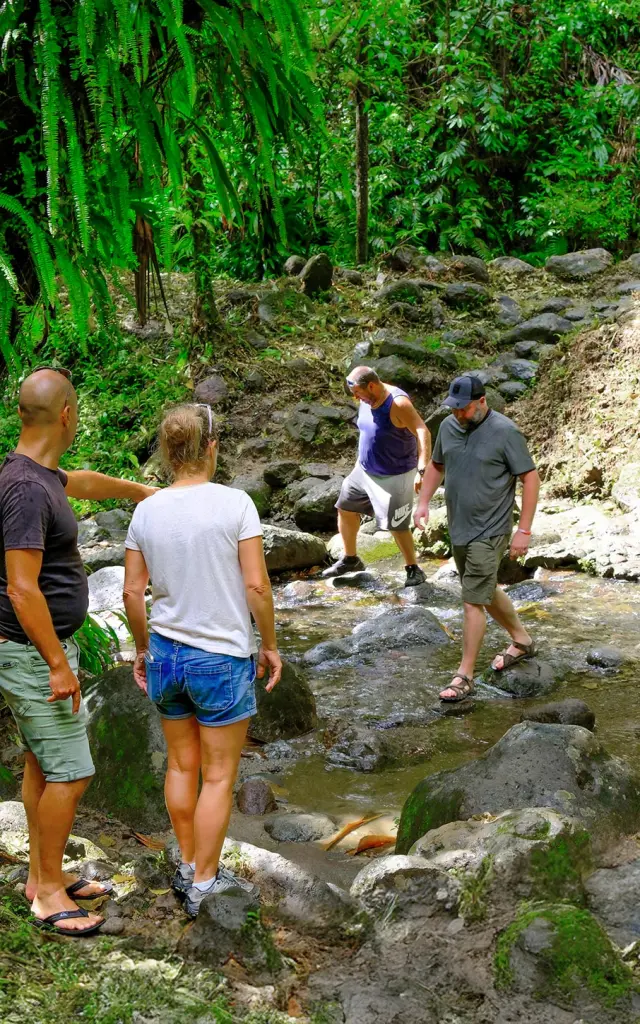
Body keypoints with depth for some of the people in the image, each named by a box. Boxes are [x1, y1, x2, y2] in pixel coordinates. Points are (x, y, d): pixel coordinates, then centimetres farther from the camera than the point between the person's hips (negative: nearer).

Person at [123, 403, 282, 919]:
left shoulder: (146, 512, -1)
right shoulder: (234, 503, -14)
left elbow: (133, 592, 3)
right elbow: (256, 585, -15)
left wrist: (143, 648, 17)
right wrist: (270, 644, -1)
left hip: (165, 652, 5)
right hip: (223, 658, -5)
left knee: (182, 766, 19)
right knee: (219, 777, 7)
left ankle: (188, 867, 32)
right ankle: (204, 884, 16)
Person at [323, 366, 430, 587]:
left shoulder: (398, 403, -28)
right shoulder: (366, 400, -3)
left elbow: (423, 432, -35)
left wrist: (422, 470, -44)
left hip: (395, 476, -8)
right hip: (365, 470, 8)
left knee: (397, 526, -3)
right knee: (345, 508, 15)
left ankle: (413, 569, 17)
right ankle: (350, 559, 32)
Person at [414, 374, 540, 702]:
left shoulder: (504, 431, -17)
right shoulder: (449, 426, 2)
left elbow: (530, 478, -14)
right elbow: (436, 465, 18)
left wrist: (524, 530, -16)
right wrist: (423, 502, 5)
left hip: (489, 532, -7)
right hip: (458, 528, 7)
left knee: (473, 603, -6)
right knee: (487, 592, 21)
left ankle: (465, 676, 3)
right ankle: (522, 640, 42)